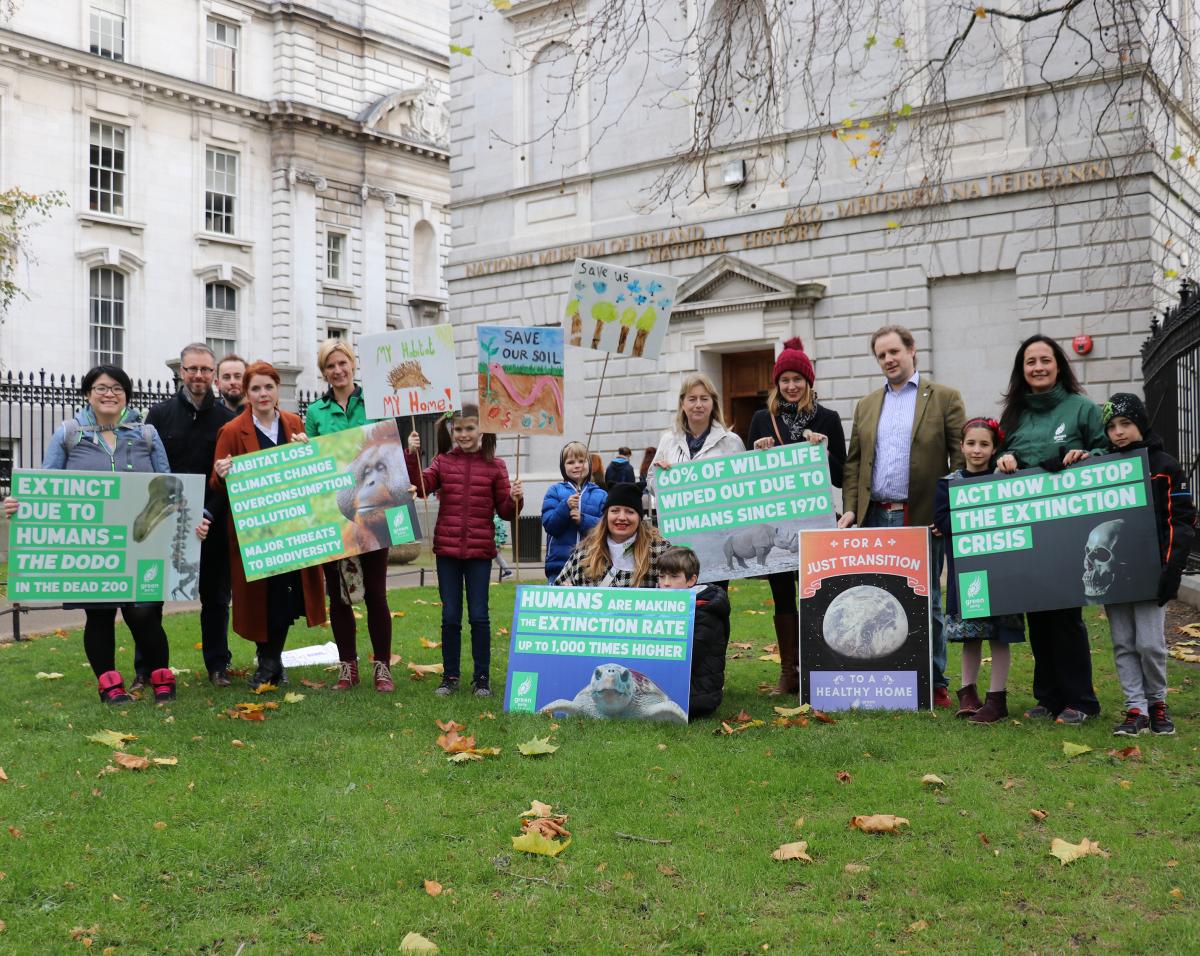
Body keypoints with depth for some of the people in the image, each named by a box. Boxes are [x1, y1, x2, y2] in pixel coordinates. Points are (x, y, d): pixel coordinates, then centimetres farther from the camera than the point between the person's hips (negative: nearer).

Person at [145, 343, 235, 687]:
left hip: (213, 522, 0)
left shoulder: (227, 419, 3)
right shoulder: (160, 414, 4)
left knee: (216, 597, 8)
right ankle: (145, 668, 15)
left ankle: (218, 665, 19)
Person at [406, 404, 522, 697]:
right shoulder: (443, 462, 5)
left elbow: (505, 512, 4)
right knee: (450, 616, 8)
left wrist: (515, 500, -16)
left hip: (480, 551, -1)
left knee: (479, 616, 4)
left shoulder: (494, 466, 1)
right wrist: (412, 455, -19)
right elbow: (419, 487, -10)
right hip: (447, 549, 2)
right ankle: (450, 676, 19)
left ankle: (482, 677, 15)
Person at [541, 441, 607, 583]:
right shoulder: (555, 491, 6)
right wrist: (565, 507, -18)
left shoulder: (601, 495, 6)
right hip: (559, 563, 0)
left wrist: (583, 520, -17)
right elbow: (549, 525, -3)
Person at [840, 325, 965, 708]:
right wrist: (850, 507, 2)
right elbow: (853, 461, 14)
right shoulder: (866, 405, 16)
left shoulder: (944, 397, 3)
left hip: (923, 518, -3)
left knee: (926, 602, 4)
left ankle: (934, 683, 14)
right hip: (875, 518, 4)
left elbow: (962, 458, -1)